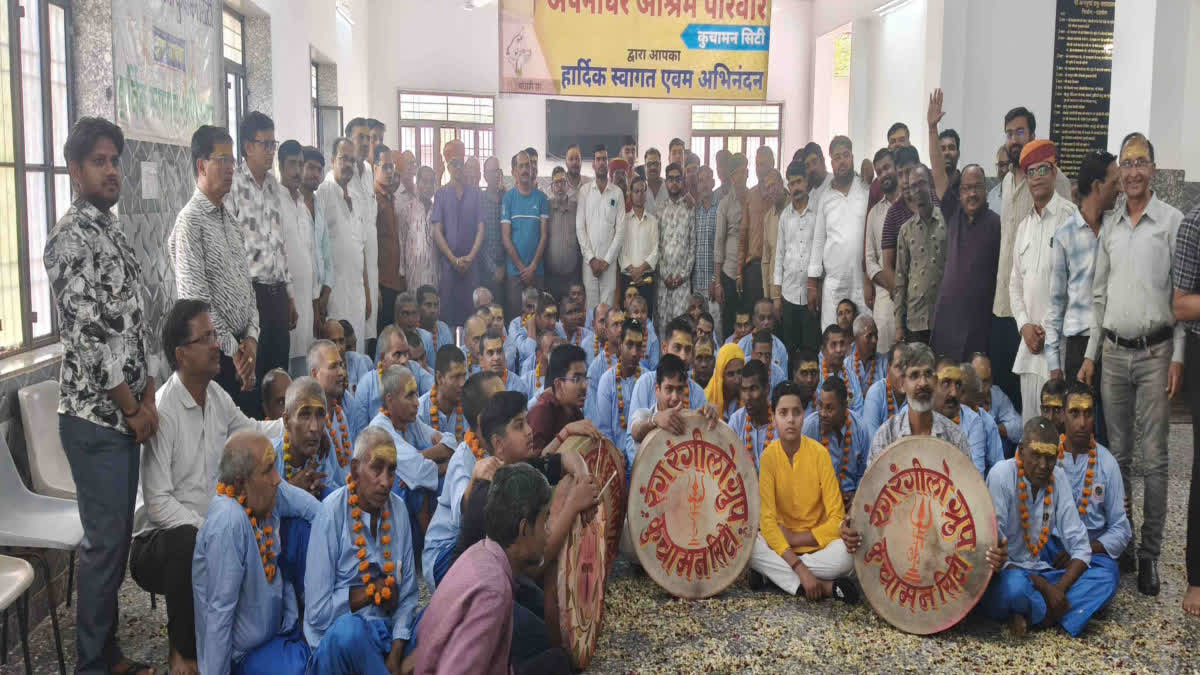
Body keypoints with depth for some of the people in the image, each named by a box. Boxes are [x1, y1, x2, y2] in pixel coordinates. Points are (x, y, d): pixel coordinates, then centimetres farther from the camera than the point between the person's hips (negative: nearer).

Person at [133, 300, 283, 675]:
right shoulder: (163, 411, -22)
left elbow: (251, 431, 21)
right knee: (188, 543, -38)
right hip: (158, 540, -7)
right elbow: (158, 503, -23)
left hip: (209, 526, 7)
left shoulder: (216, 395, 2)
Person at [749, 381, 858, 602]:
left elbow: (836, 518, -11)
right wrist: (801, 569, -28)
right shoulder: (769, 456, -10)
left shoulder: (819, 453, -12)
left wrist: (795, 538, -20)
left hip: (817, 544, -1)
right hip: (780, 543, 1)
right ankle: (826, 586, -24)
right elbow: (767, 518, -17)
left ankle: (775, 572, -15)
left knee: (847, 554, -32)